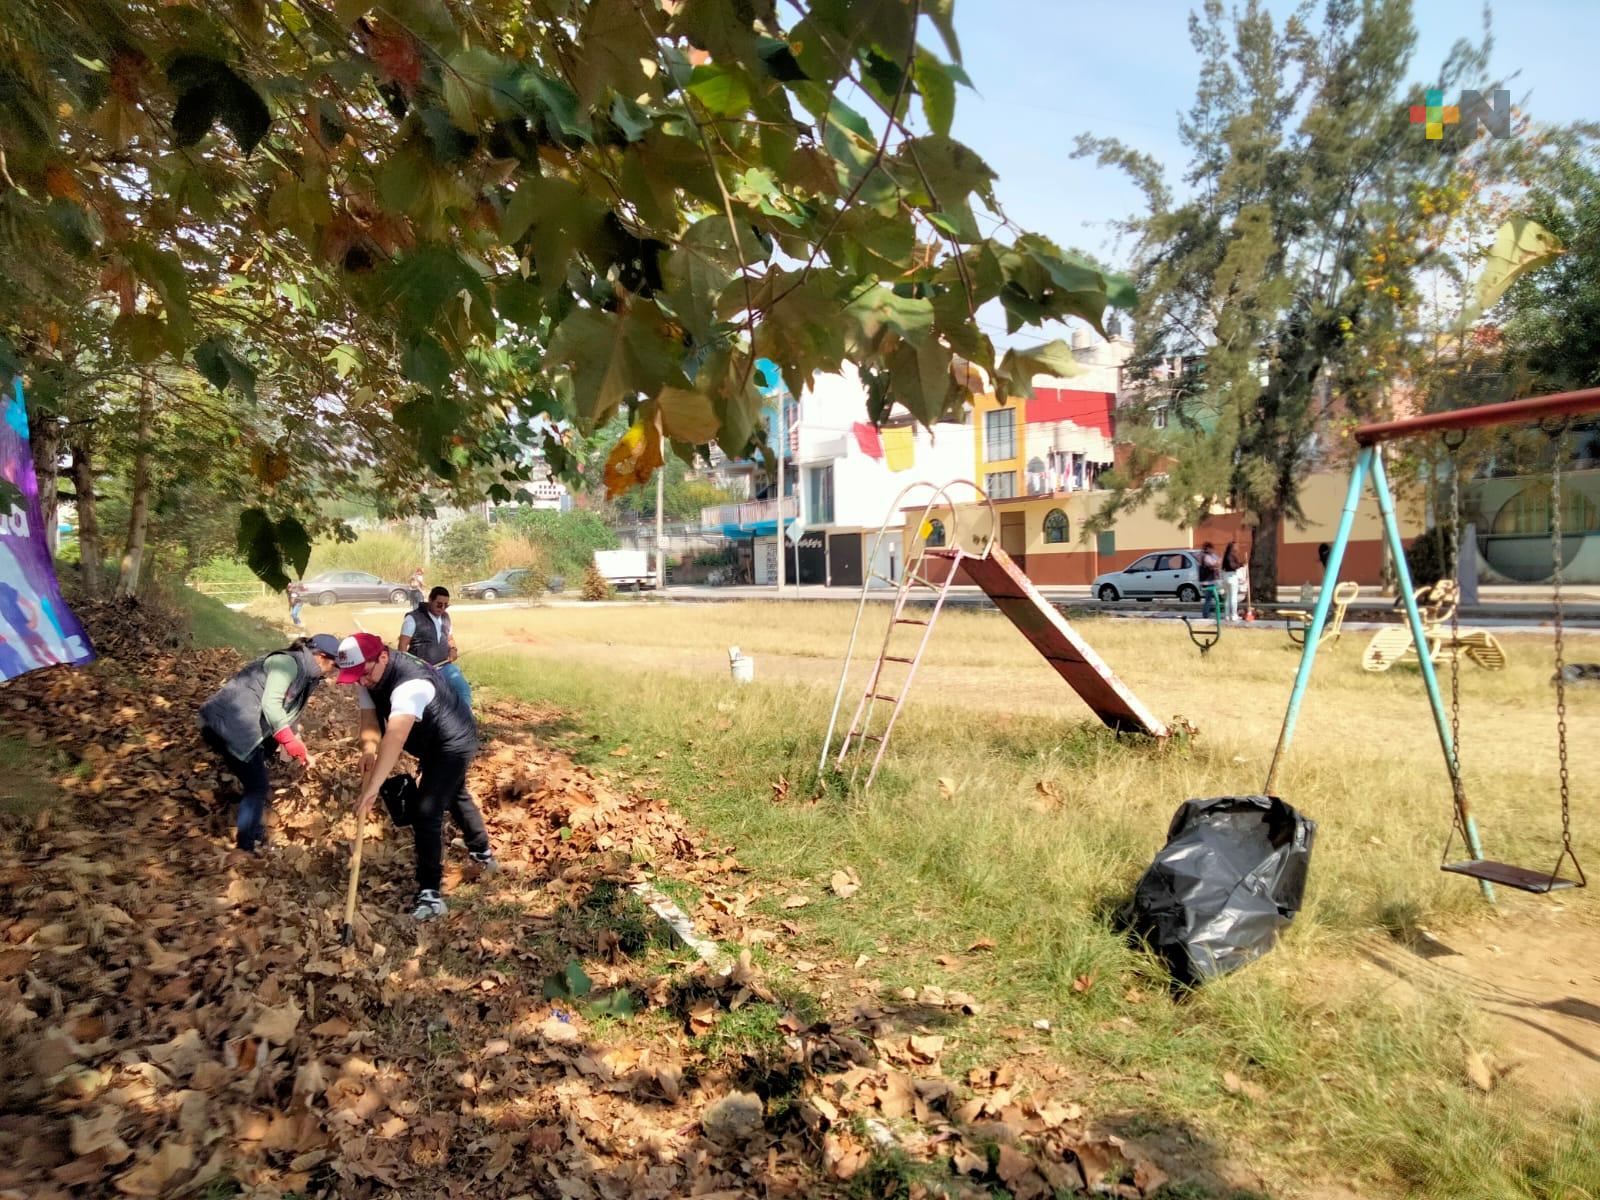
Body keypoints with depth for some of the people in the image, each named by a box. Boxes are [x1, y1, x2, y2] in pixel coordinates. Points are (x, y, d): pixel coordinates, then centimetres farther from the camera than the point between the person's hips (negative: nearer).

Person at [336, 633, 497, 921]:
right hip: (432, 742, 10)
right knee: (455, 796, 27)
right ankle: (482, 852, 49)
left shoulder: (410, 681, -39)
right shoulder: (368, 676, -11)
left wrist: (372, 788, -52)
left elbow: (394, 738, -48)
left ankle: (431, 893, -6)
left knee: (426, 813, -15)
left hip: (454, 742, -10)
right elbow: (370, 719, -16)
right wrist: (368, 750, -38)